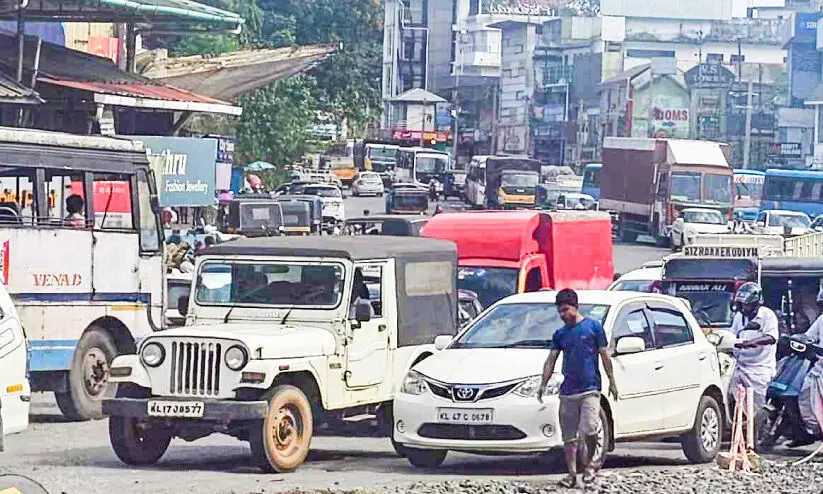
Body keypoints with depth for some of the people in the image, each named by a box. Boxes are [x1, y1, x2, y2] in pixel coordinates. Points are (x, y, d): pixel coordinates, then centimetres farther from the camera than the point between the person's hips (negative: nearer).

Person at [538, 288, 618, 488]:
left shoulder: (593, 326, 1)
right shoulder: (560, 334, 13)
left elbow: (605, 356, 3)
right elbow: (551, 360, 12)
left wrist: (612, 382, 1)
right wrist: (543, 384, 2)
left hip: (590, 388, -4)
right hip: (568, 391, 4)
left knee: (589, 429, -19)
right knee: (569, 436, 4)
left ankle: (589, 462, 4)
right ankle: (572, 474, 11)